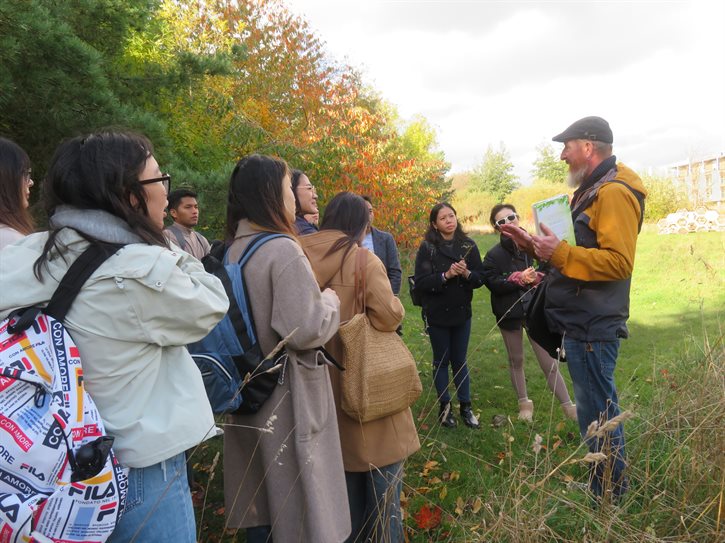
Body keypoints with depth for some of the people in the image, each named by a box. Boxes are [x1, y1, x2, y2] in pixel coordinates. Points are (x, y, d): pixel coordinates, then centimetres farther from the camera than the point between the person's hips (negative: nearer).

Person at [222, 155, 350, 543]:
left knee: (260, 495, 22)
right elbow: (305, 330, -25)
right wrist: (331, 300, -7)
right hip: (288, 393, -8)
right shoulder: (283, 250, -20)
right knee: (297, 497, 9)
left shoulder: (232, 251, 4)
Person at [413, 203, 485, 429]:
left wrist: (466, 273, -20)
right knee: (441, 361, 10)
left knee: (460, 361, 11)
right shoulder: (427, 248, -8)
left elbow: (480, 278, 0)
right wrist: (446, 275, -24)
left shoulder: (468, 245, 0)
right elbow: (420, 282, -14)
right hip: (437, 315, -2)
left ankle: (466, 407, 21)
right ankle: (444, 407, 22)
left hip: (462, 313, 2)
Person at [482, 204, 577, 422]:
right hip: (509, 313, 1)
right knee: (516, 361, 16)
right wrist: (519, 278, -23)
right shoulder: (494, 254, -6)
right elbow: (492, 282, -13)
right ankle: (524, 403, 33)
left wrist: (538, 277, -20)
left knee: (549, 363, 1)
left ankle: (568, 406, 14)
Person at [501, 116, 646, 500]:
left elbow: (619, 262, -25)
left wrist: (560, 253, -25)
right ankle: (602, 486, 34)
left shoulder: (614, 193, -16)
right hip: (581, 322, 11)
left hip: (593, 328, -11)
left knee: (598, 412, 1)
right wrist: (534, 245, 12)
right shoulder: (589, 191, 17)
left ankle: (610, 496, 17)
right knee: (595, 410, 19)